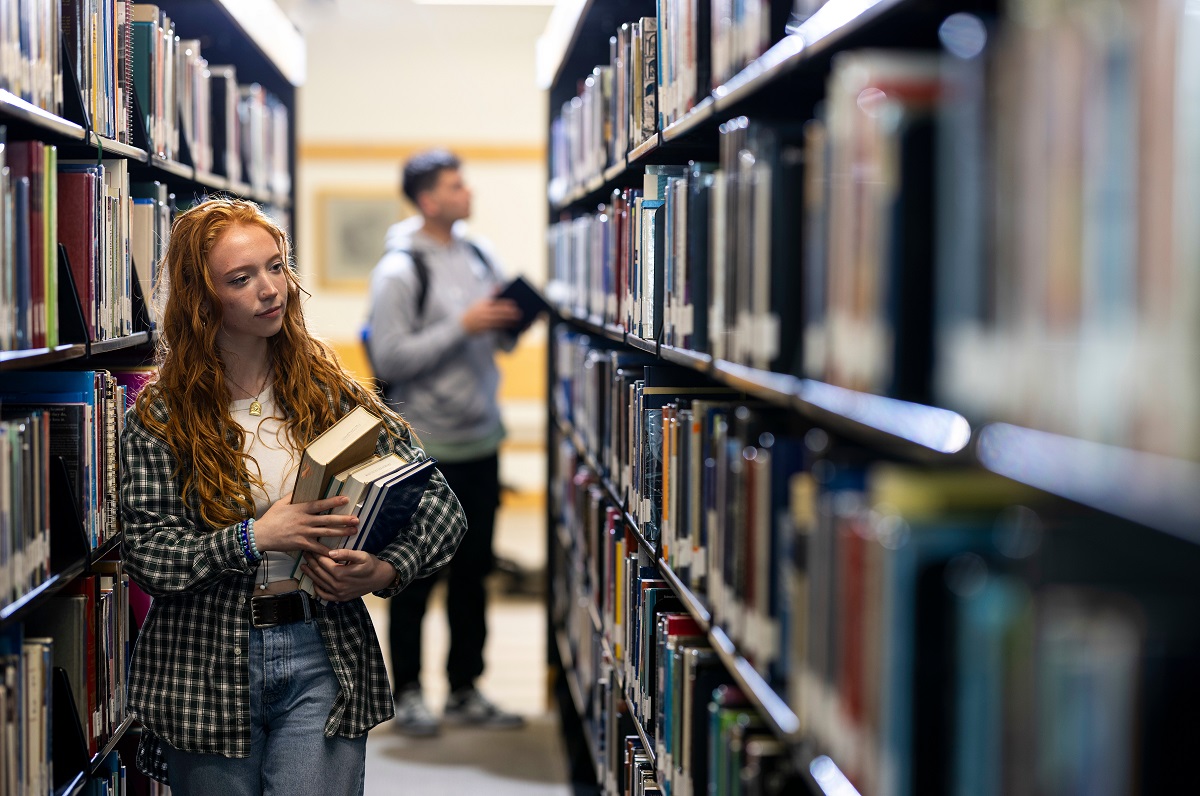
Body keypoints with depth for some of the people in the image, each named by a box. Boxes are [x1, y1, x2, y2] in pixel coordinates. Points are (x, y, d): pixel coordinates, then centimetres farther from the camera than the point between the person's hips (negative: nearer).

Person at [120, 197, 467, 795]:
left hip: (321, 661, 1)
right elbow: (147, 556, -10)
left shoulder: (330, 392, 3)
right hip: (206, 673, 0)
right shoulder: (159, 418, -2)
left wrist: (385, 572, -16)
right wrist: (255, 538, -22)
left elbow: (440, 504, 1)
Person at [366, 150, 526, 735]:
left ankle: (466, 692, 22)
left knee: (473, 572, 12)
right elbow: (390, 359, -19)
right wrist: (462, 325, -21)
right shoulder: (399, 270, -12)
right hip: (425, 449, -6)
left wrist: (511, 322, -6)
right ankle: (407, 693, 17)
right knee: (416, 577, 4)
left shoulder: (478, 257, 8)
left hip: (480, 441, 7)